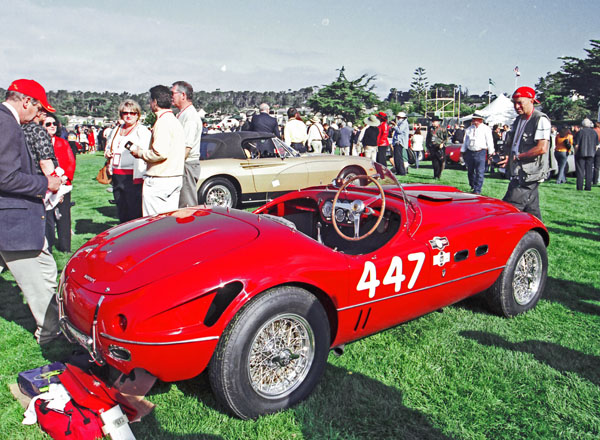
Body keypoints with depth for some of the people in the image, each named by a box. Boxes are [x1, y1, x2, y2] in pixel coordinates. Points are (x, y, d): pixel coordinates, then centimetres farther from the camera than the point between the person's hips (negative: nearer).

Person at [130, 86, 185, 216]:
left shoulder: (162, 122, -15)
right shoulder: (175, 121, 16)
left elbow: (160, 153, -23)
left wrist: (140, 153, -6)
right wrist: (144, 152, 15)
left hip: (158, 181, -9)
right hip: (176, 177, 9)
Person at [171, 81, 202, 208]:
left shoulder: (190, 116, -14)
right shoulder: (181, 114, 19)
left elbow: (186, 147, -21)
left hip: (187, 166, -10)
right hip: (180, 165, 10)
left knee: (187, 206, -6)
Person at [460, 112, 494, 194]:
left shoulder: (486, 129, 2)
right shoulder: (469, 129, 14)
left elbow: (489, 141, 1)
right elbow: (465, 141, 18)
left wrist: (490, 153, -3)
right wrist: (462, 151, 14)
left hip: (480, 152, -5)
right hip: (469, 152, 5)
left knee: (479, 172, -9)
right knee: (470, 171, 13)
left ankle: (477, 190, -7)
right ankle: (472, 186, 32)